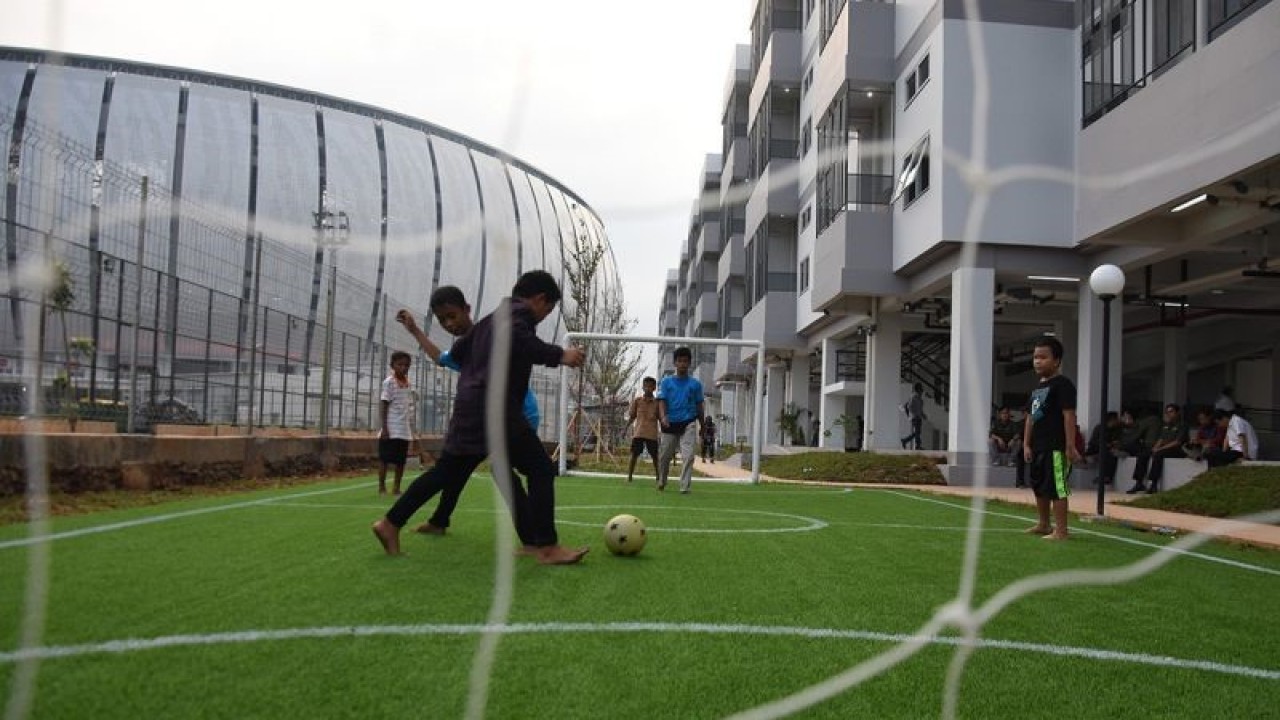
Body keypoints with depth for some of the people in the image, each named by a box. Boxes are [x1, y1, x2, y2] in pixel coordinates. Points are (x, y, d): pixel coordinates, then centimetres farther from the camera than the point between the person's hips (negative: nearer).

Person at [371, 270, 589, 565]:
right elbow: (513, 337, -27)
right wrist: (558, 355, -25)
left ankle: (390, 523, 21)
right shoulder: (520, 312, -3)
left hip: (472, 406, 10)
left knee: (448, 471, 17)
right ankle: (547, 547, -10)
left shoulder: (494, 317, 24)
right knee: (541, 469, -8)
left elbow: (457, 351, 29)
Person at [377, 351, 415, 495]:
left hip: (405, 430, 6)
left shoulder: (408, 384, 12)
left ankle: (397, 486, 18)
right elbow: (384, 406, -9)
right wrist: (384, 428, -14)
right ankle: (382, 487, 6)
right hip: (391, 429, -6)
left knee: (401, 461, 9)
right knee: (384, 459, 0)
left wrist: (412, 428, 13)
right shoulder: (389, 382, -6)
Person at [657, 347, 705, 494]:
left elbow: (699, 406, 12)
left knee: (688, 456, -14)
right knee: (664, 456, 10)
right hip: (670, 424, 1)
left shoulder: (695, 384, 6)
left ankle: (685, 487, -12)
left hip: (688, 423, 0)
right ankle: (661, 482, 33)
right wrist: (663, 417, -21)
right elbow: (661, 402, -3)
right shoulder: (666, 382, 4)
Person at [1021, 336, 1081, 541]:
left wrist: (1070, 446, -20)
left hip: (1056, 447, -10)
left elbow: (1069, 415, -16)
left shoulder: (1062, 384, -10)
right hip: (1038, 447, 10)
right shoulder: (1037, 388, 17)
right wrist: (1026, 445, 13)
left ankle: (1061, 530, -3)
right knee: (1039, 487, 18)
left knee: (1056, 488, -8)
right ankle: (1044, 524, 31)